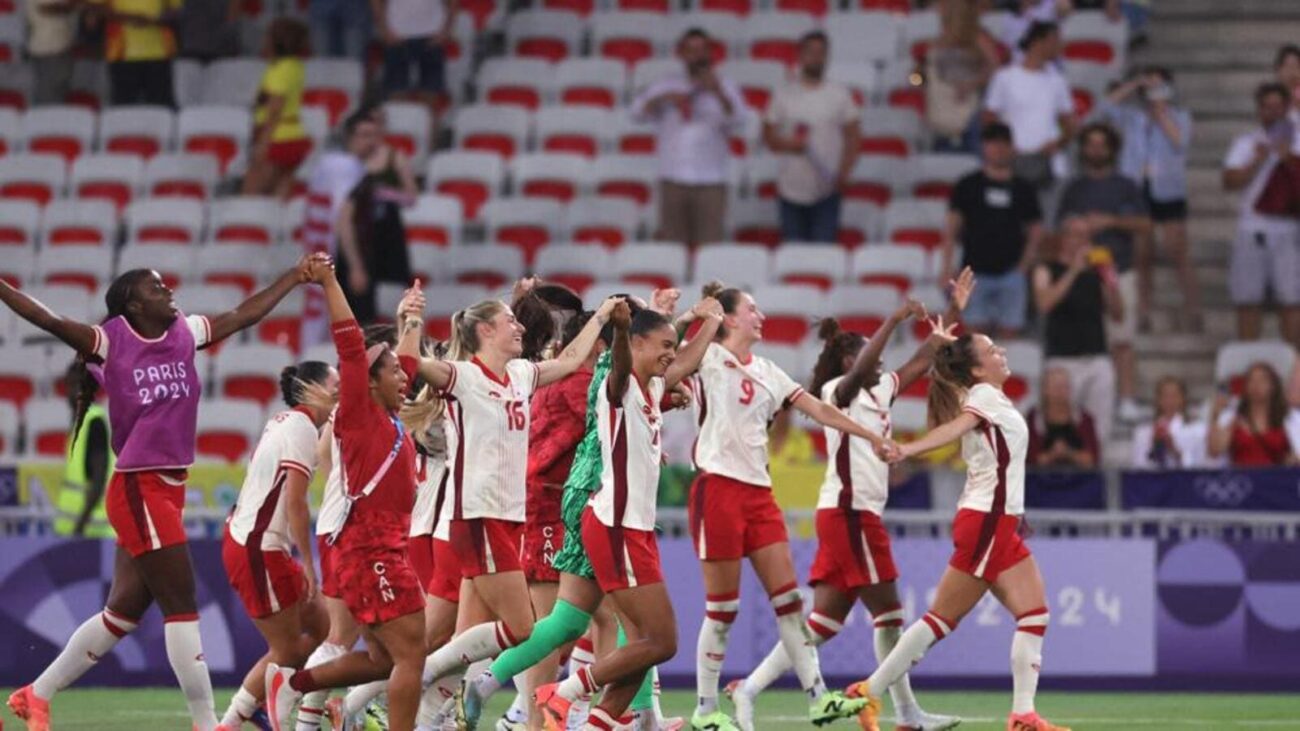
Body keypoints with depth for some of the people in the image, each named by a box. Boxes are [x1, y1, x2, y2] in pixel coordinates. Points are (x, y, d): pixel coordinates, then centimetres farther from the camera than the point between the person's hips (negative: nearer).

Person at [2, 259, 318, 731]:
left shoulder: (184, 334, 8)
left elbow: (245, 314, 18)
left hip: (170, 488, 8)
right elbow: (50, 321, -19)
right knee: (182, 606, -6)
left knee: (124, 610, 13)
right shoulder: (111, 342, -9)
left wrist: (295, 277, 21)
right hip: (139, 489, -8)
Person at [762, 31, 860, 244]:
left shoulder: (839, 94, 4)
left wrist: (844, 172, -9)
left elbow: (852, 136, 5)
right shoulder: (784, 95, 7)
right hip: (791, 191, 2)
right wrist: (788, 144, -14)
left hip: (826, 191, -1)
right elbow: (769, 135, 8)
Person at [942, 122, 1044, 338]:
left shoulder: (1023, 189, 11)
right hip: (976, 272, -1)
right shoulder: (968, 186, 7)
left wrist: (1024, 265, 1)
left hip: (1011, 272, 1)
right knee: (978, 331, -5)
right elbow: (952, 228, 6)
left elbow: (1035, 233, 13)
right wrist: (947, 264, -3)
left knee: (1010, 331, -3)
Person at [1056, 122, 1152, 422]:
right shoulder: (1074, 189, 13)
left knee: (1122, 341, -4)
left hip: (1119, 271, -1)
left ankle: (1128, 401, -4)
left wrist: (1111, 221, -10)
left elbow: (1144, 226, 1)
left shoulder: (1125, 187, 9)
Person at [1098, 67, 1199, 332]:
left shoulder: (1179, 117, 8)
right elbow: (1105, 109, -2)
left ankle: (1192, 311, -6)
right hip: (1136, 191, 2)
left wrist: (1162, 113, -7)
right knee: (1140, 256, 4)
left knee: (1179, 255, -8)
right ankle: (1142, 313, 9)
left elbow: (1180, 142, -9)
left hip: (1168, 193, -2)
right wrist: (1132, 85, -4)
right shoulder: (1132, 117, 12)